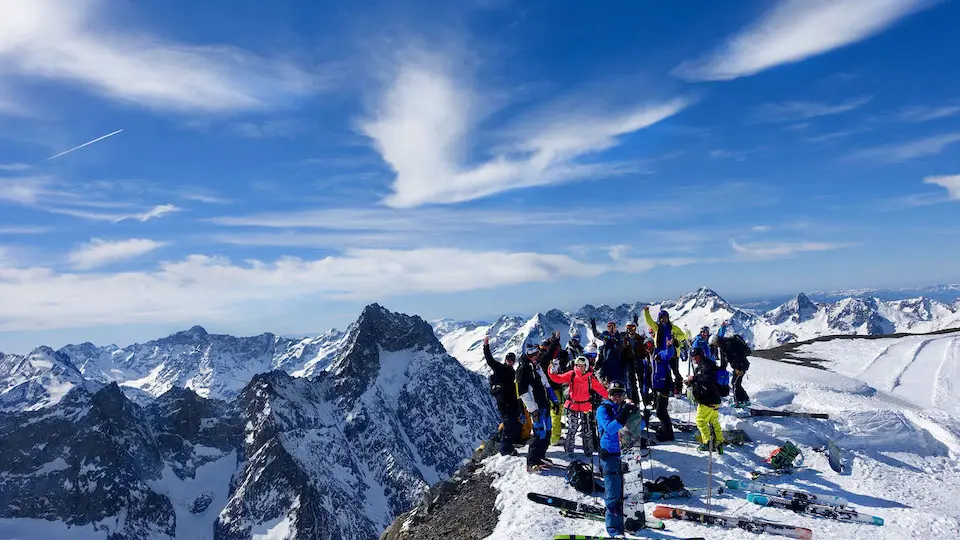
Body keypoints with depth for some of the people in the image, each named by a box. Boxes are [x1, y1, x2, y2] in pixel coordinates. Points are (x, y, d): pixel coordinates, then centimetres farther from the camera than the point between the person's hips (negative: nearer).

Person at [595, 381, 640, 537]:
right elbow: (610, 428, -21)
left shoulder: (625, 407, 10)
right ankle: (614, 528, -1)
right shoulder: (603, 409, -6)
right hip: (610, 454, -6)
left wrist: (635, 415, -16)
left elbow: (640, 426, 4)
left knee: (624, 490, 11)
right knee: (614, 493, -6)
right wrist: (623, 415, -33)